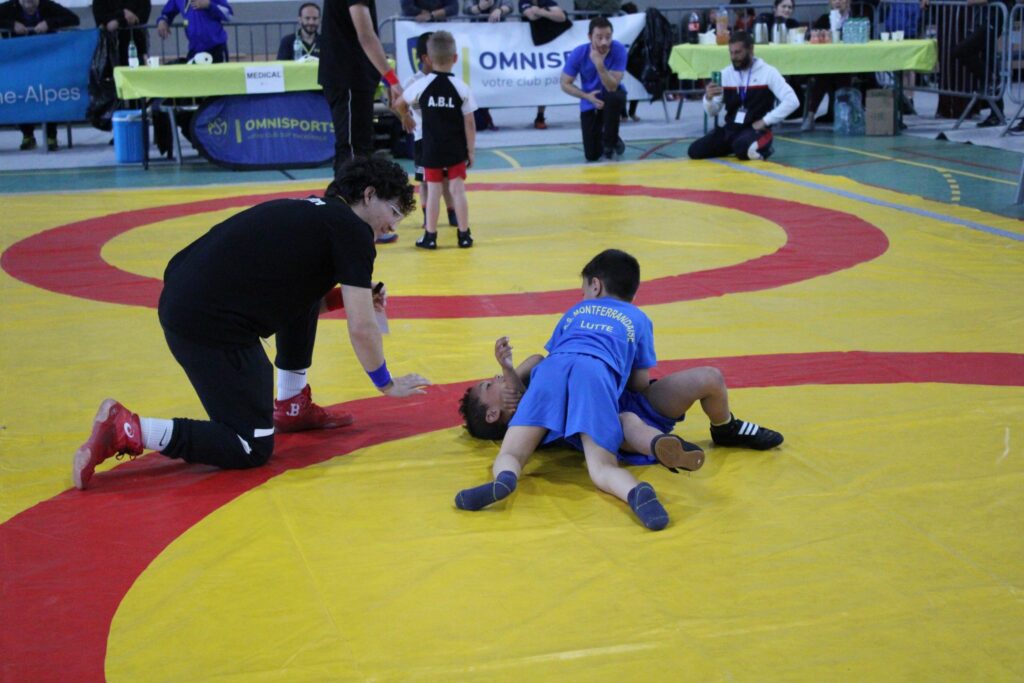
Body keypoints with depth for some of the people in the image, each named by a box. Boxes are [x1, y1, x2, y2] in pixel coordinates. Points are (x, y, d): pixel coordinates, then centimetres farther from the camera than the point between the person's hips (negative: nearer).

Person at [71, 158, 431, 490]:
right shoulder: (353, 230, -2)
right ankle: (126, 430, -7)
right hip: (210, 325, -10)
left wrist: (350, 296, 23)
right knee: (252, 449, 0)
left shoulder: (311, 212, 22)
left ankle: (291, 407, 28)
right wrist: (388, 384, 12)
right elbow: (361, 329, -3)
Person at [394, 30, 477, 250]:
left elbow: (400, 104, 10)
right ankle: (464, 234, 9)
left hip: (432, 151, 0)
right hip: (456, 150, 0)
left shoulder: (421, 85, -5)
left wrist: (406, 118, 32)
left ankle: (430, 236, 8)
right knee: (458, 190, 5)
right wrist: (471, 150, 5)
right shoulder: (462, 88, -7)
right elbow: (469, 124, -5)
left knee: (433, 191, 5)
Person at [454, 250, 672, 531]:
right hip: (598, 373, -1)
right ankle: (637, 493, -44)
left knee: (509, 455, -4)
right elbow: (640, 383, 31)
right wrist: (622, 380, 51)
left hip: (552, 368, 1)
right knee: (602, 468, -10)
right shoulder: (638, 319, 34)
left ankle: (504, 480, -41)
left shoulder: (576, 311, 39)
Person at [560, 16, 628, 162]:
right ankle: (601, 138, 32)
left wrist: (600, 65, -43)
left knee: (614, 97, -40)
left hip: (612, 98, -1)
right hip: (590, 102, 1)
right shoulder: (579, 53, -20)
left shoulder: (618, 49, -24)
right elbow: (565, 84, -9)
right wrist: (587, 96, -22)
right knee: (592, 155, -6)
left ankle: (610, 142, -16)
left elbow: (612, 87, -28)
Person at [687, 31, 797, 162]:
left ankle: (761, 148, -3)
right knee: (695, 150, -12)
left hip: (756, 130, -6)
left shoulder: (768, 72, -6)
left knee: (742, 149, -39)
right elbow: (712, 113, 9)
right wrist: (708, 98, -14)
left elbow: (792, 101, -13)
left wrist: (765, 121, -16)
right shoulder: (725, 74, 7)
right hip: (730, 129, 6)